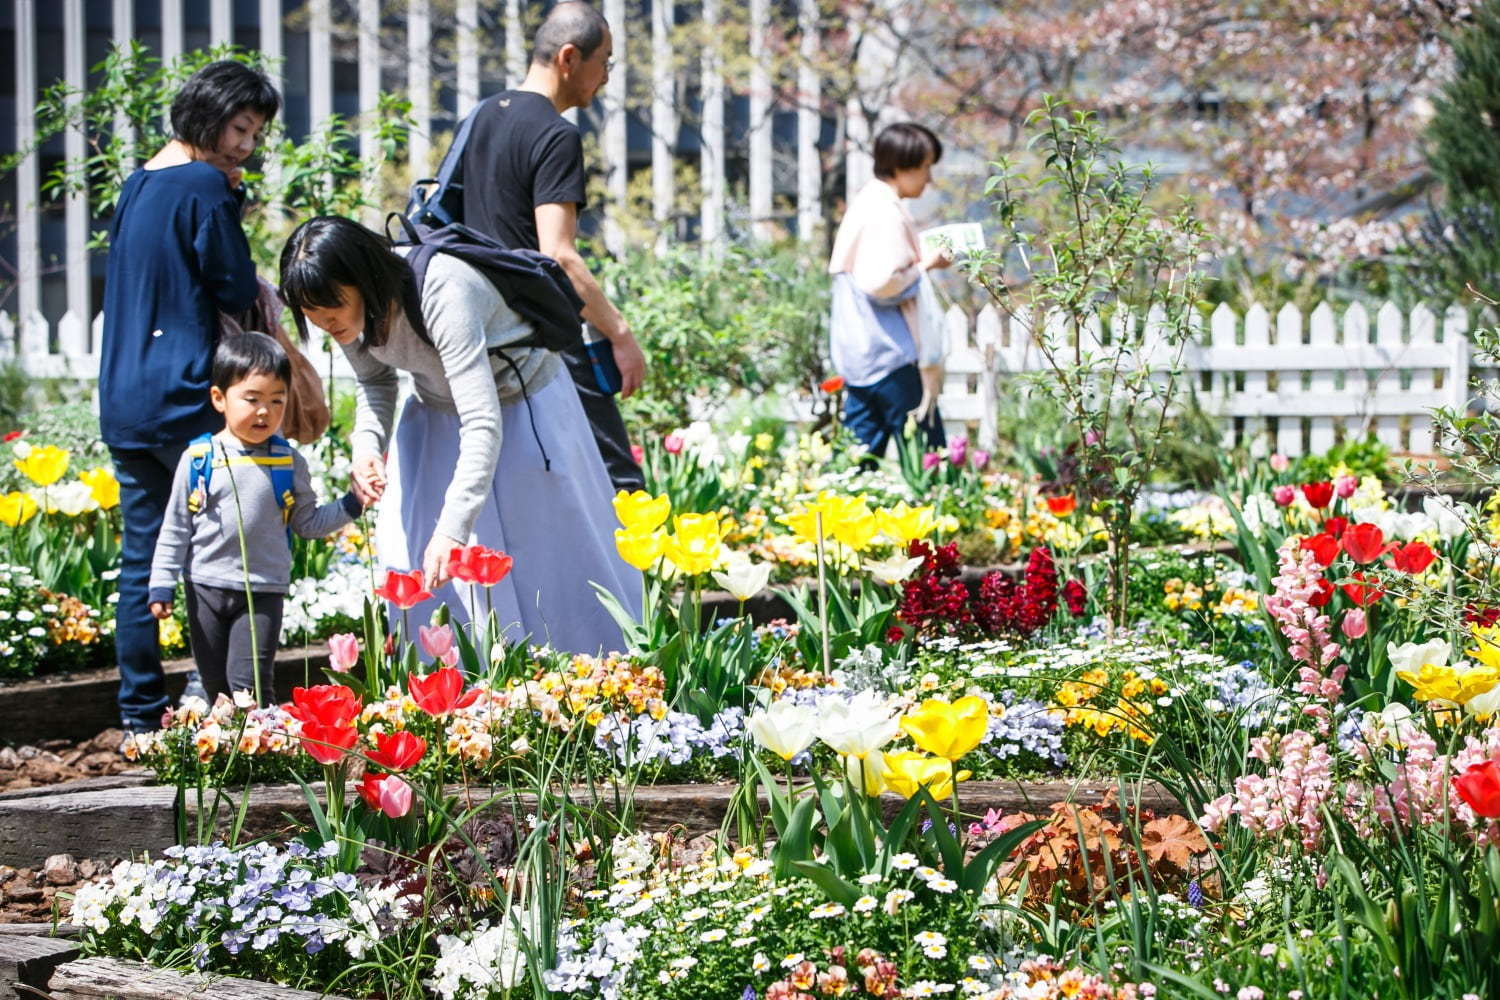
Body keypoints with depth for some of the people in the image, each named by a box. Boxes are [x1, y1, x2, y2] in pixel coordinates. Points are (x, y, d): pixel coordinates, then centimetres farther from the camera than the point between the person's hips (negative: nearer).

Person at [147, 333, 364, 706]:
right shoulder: (199, 459, -4)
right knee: (216, 687, 10)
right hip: (205, 589, 1)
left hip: (263, 593, -1)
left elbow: (308, 523, 7)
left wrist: (351, 504, -5)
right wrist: (162, 585, -1)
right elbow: (175, 528, 2)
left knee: (250, 685, -12)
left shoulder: (289, 462, -1)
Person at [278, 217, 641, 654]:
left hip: (522, 406, -6)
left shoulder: (443, 295, -40)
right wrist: (367, 446, -18)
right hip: (436, 411, 6)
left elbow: (483, 425, -45)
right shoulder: (350, 309, -18)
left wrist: (453, 529, -53)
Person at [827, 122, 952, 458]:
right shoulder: (886, 213, -16)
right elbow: (882, 284, -23)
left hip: (859, 352, 10)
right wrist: (925, 265, -10)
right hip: (889, 354, -10)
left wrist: (919, 259, 13)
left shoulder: (864, 204, 15)